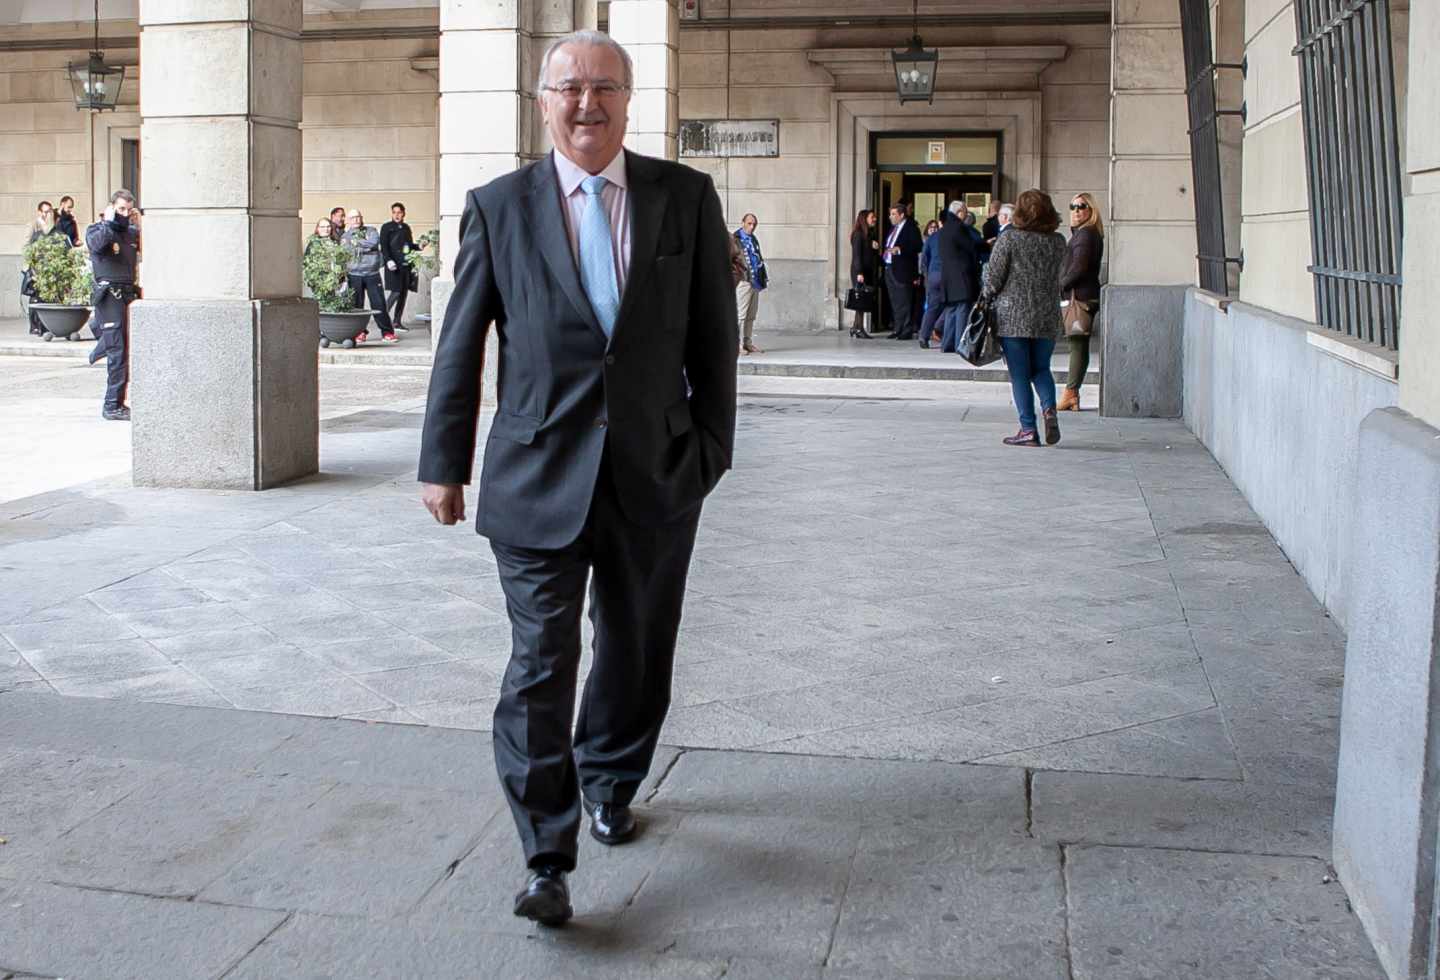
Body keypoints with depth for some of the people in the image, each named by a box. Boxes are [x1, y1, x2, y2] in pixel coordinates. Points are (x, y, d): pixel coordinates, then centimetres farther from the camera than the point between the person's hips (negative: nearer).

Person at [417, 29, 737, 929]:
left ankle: (609, 784, 42)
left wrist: (712, 446, 5)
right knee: (541, 665, -6)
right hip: (539, 476, -2)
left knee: (638, 654, 16)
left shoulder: (686, 197, 3)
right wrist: (444, 464, 4)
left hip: (655, 476, 2)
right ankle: (548, 861, 3)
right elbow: (461, 342, 4)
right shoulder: (499, 206, 1)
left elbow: (715, 333, 7)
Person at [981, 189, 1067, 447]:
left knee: (1019, 374, 3)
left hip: (1012, 315, -3)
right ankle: (1049, 408, -9)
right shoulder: (1058, 241, 3)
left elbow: (994, 277, -6)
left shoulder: (1009, 238, -8)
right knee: (1041, 368, 16)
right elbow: (1056, 276, 11)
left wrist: (986, 300, 8)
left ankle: (1028, 429, 1)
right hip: (1047, 317, 3)